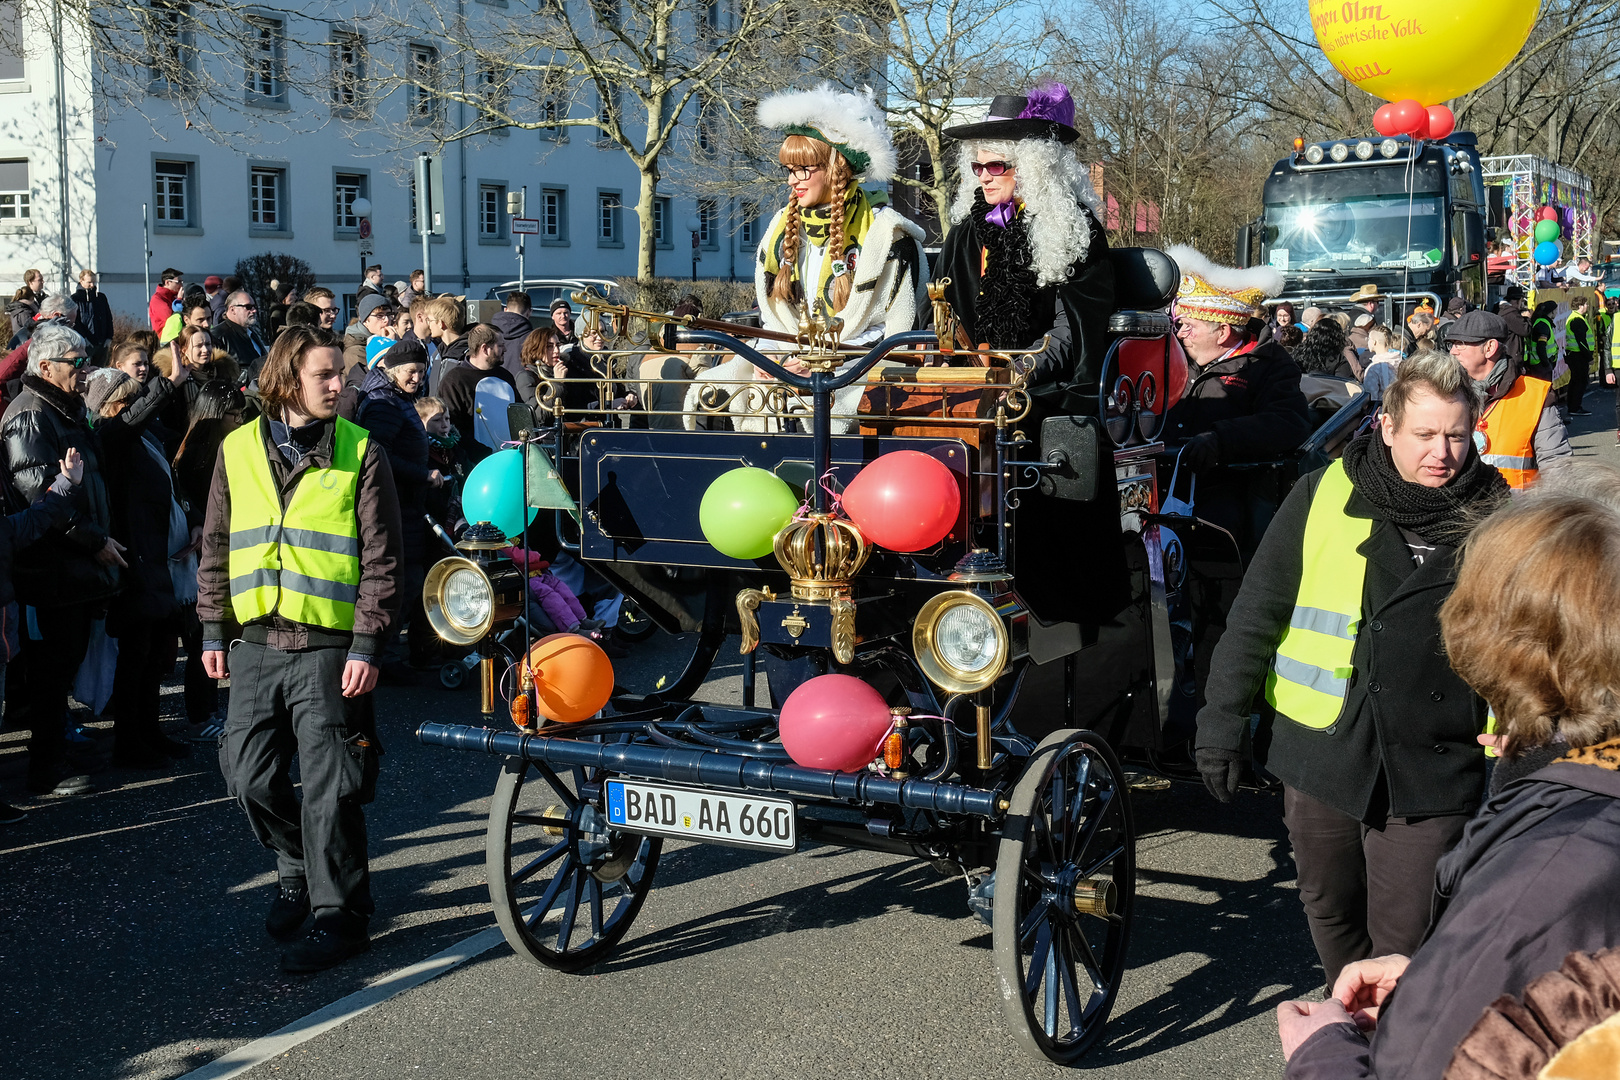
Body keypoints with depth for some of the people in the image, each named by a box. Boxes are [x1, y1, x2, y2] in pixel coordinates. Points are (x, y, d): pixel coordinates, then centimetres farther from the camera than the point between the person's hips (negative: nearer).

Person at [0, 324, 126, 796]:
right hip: (52, 570, -9)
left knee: (64, 664, 15)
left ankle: (54, 745, 25)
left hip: (78, 564, 9)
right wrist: (96, 540, -17)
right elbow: (41, 494, -21)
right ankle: (46, 773, 3)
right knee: (52, 668, -4)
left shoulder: (67, 411, 19)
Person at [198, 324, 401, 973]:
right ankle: (299, 871, 33)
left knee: (329, 788, -3)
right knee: (249, 778, 7)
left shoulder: (361, 453, -1)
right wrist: (213, 631, 10)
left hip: (328, 649, -4)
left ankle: (339, 914, 9)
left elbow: (381, 559, -3)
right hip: (255, 645, 4)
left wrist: (366, 645, -10)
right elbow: (216, 548, 15)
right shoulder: (238, 450, 9)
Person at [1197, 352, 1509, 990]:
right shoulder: (1325, 496, -2)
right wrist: (1223, 718, -2)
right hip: (1320, 752, 2)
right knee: (1330, 911, 18)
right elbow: (1257, 611, 2)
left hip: (1432, 770, -1)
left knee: (1402, 942, -1)